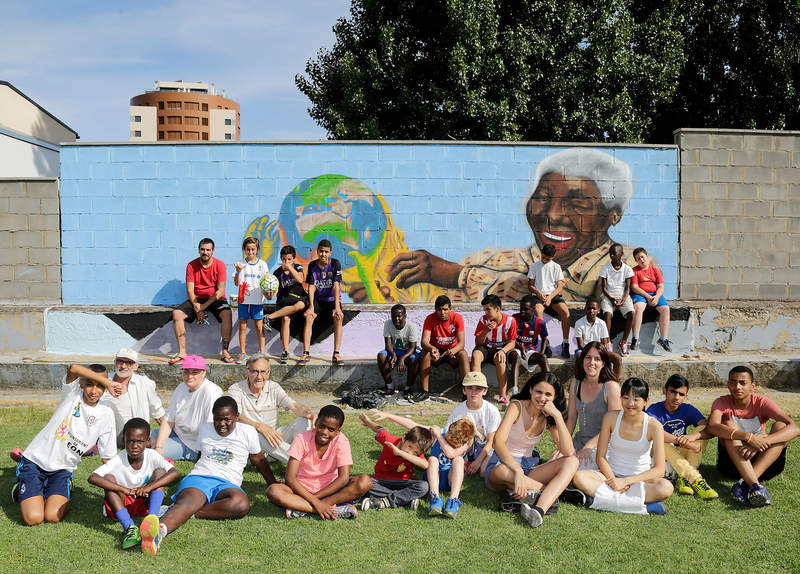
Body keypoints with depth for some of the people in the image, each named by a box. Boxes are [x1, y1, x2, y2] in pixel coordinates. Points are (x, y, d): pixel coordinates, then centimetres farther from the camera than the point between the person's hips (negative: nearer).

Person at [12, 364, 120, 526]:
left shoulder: (106, 415, -3)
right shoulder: (72, 394, -9)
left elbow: (107, 457, 3)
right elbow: (73, 368, -31)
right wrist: (108, 382, -29)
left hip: (63, 469, 2)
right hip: (35, 459, -2)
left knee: (53, 516, -20)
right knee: (33, 518, -16)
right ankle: (22, 489, 17)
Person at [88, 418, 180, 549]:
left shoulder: (152, 456, -15)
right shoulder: (118, 460, -19)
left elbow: (175, 473, -29)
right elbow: (92, 478, -34)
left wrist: (149, 487, -42)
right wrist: (125, 490, -42)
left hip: (146, 502, 1)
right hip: (123, 504, -1)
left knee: (160, 471, -19)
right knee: (109, 478, -26)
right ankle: (129, 528, -37)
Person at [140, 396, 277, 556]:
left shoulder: (247, 432, 11)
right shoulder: (205, 429, 18)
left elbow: (258, 460, 23)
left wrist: (273, 485, 30)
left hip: (227, 484, -1)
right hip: (198, 477, 1)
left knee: (242, 504, -40)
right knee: (189, 500, -38)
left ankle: (178, 512, -41)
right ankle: (160, 530, -69)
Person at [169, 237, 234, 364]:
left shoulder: (219, 265, -9)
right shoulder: (192, 265, -2)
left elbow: (220, 290, -14)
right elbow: (190, 290, -6)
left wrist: (203, 306, -20)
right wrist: (196, 307, -21)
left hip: (215, 299, -3)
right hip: (197, 299, 3)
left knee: (226, 314, -33)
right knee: (177, 313, -19)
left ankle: (225, 352, -26)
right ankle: (182, 352, -16)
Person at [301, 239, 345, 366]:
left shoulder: (335, 264, -12)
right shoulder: (312, 265, -4)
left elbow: (336, 286, -19)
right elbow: (311, 286, -7)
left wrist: (337, 307, -28)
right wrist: (311, 307, -19)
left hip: (332, 298, -2)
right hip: (318, 298, 2)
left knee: (338, 318, -26)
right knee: (308, 317, -22)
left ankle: (336, 354, -21)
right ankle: (306, 353, -19)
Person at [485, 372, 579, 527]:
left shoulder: (549, 417, 3)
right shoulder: (517, 406, -12)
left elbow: (568, 452, -11)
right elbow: (498, 441, -27)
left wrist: (558, 416, -17)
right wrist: (518, 471, -41)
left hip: (528, 467, 5)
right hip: (503, 464, -5)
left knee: (572, 462, -17)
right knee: (504, 473, -41)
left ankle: (539, 509, -39)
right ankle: (553, 492, -21)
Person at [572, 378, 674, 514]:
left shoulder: (654, 426, -11)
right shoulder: (611, 418, -7)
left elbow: (659, 470, -15)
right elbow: (600, 458, -3)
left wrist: (626, 481, -22)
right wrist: (613, 480, -20)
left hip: (640, 478, -1)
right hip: (612, 475, 2)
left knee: (666, 487, -34)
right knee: (579, 477, -29)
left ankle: (603, 498, -30)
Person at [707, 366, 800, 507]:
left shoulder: (762, 403, -7)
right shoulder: (722, 403, -8)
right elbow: (712, 426, -32)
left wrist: (762, 442, -37)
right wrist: (748, 437, -43)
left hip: (761, 462, 1)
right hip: (731, 462, -1)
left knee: (780, 426, -19)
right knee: (729, 425, -24)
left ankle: (744, 483, -35)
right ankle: (755, 485, -43)